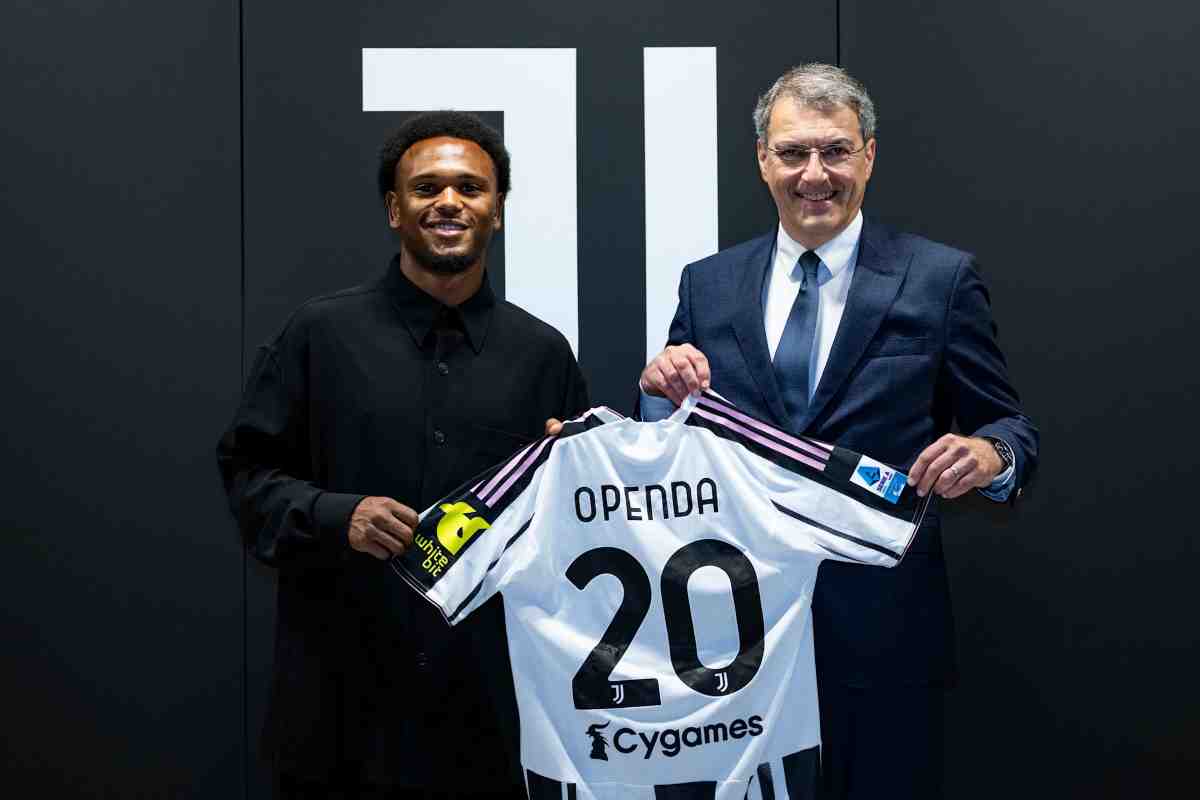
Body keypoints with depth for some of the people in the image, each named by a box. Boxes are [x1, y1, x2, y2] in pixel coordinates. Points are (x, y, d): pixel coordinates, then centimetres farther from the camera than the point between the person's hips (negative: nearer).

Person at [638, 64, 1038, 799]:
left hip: (884, 633, -2)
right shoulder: (707, 285, 6)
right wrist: (661, 393, -13)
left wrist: (991, 454, -23)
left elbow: (1008, 430, -1)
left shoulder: (941, 279, -2)